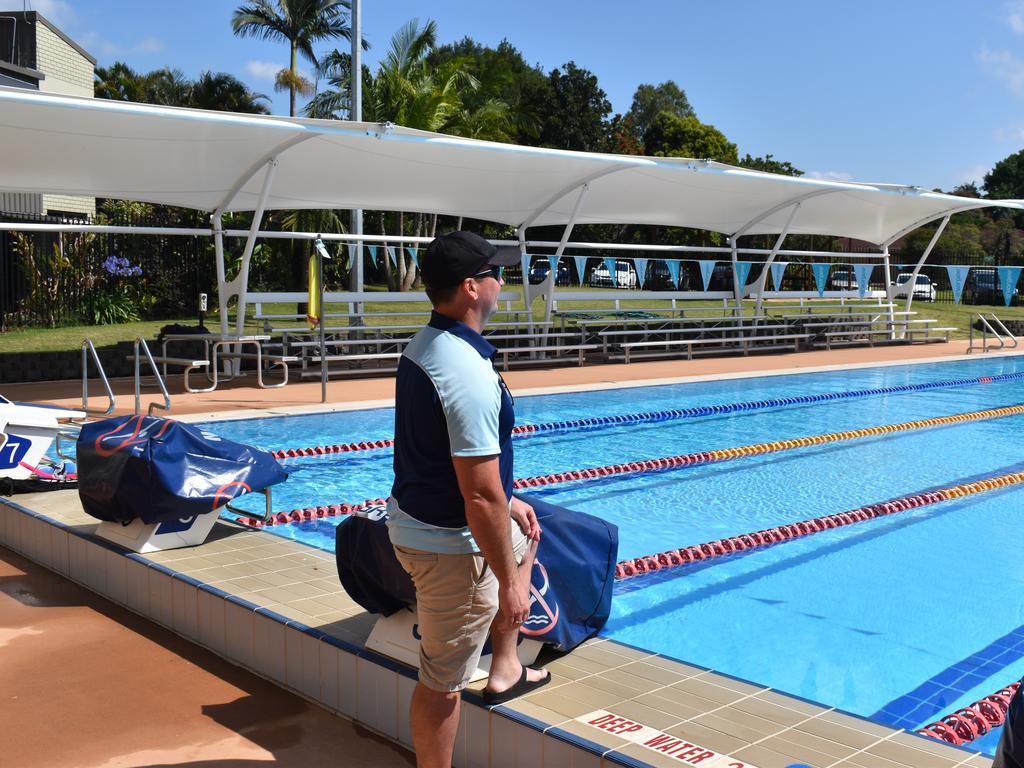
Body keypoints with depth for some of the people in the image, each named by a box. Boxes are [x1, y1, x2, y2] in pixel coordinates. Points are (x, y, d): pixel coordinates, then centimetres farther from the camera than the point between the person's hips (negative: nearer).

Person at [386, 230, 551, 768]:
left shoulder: (421, 347, 3)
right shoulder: (469, 374, -29)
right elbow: (481, 498, -28)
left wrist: (506, 501, 20)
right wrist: (510, 583, -17)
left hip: (412, 519, 10)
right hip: (448, 547, -10)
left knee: (524, 538, 32)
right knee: (443, 683, 6)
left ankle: (504, 668, 39)